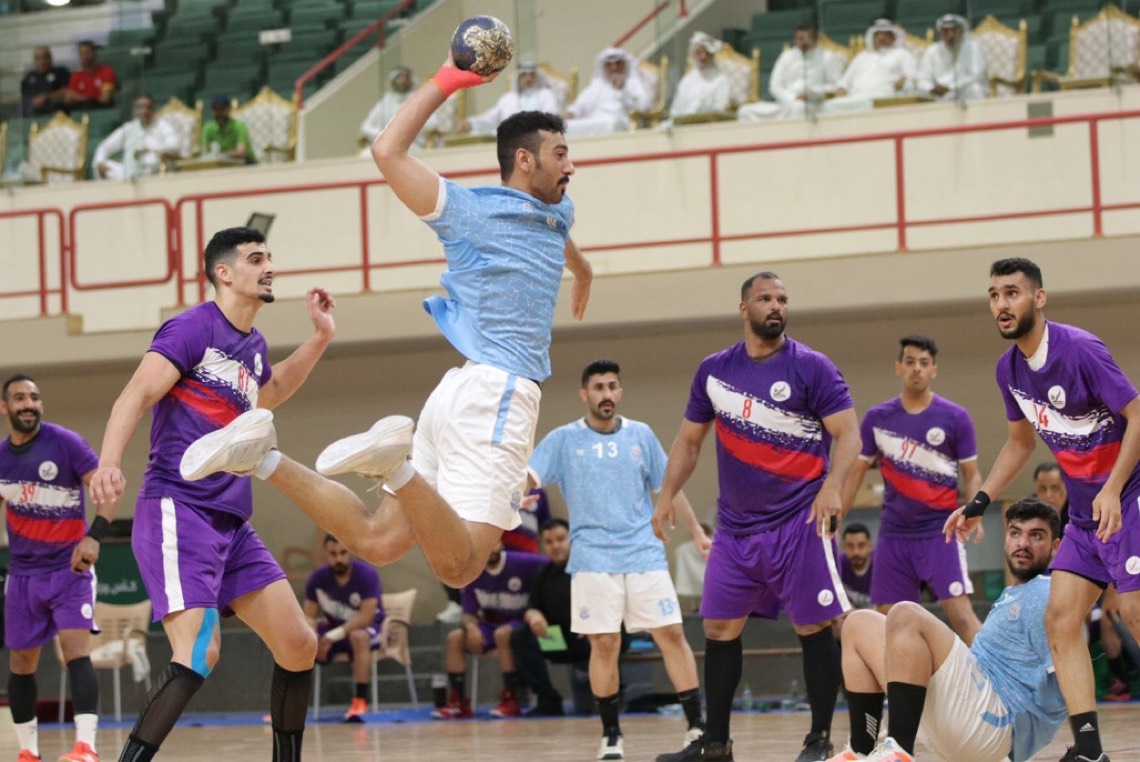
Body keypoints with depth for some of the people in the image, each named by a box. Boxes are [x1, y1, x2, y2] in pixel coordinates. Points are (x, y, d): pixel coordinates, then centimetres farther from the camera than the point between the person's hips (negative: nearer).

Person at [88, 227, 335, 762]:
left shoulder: (253, 345, 18)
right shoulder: (193, 327, -6)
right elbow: (137, 394, -19)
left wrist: (320, 338, 32)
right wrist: (109, 461, -36)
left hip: (232, 521, 9)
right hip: (178, 511, -9)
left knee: (299, 646, 7)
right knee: (199, 653, -26)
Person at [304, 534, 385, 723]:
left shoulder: (367, 574, -22)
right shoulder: (317, 578, -9)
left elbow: (366, 617, -27)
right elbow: (309, 617, -7)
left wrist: (335, 635, -36)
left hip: (368, 627, -4)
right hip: (334, 627, 4)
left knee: (359, 636, -39)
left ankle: (360, 701, -37)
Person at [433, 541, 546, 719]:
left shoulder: (521, 563, -14)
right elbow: (469, 614, 1)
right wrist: (471, 626, -24)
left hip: (521, 624, -5)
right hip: (490, 625, 5)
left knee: (502, 634, -36)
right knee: (454, 638, -17)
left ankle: (511, 701, -29)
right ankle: (458, 702, -15)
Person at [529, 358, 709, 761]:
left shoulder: (641, 435, 9)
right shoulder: (564, 439, 4)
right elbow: (528, 477, -5)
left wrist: (696, 531, 10)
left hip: (645, 554, 1)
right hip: (593, 558, -1)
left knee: (671, 634, -5)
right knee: (604, 644, -3)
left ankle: (697, 727, 0)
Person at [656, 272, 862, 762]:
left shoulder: (811, 367, -6)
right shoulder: (714, 370, 7)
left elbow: (847, 432, -11)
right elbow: (689, 440, 16)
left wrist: (832, 486, -26)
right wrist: (667, 496, 4)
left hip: (798, 521, -5)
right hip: (736, 525, 5)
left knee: (814, 627, -4)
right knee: (719, 629, 5)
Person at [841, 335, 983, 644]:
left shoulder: (955, 417, -2)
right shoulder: (877, 418, 5)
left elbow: (972, 474, 2)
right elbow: (856, 473, 12)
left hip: (940, 532, -3)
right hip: (894, 534, 3)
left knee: (960, 612, -14)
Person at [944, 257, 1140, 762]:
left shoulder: (1080, 350, -18)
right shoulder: (1009, 368, 6)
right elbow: (1020, 441, 21)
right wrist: (980, 502, 14)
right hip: (1085, 509, 8)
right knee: (1060, 618, -2)